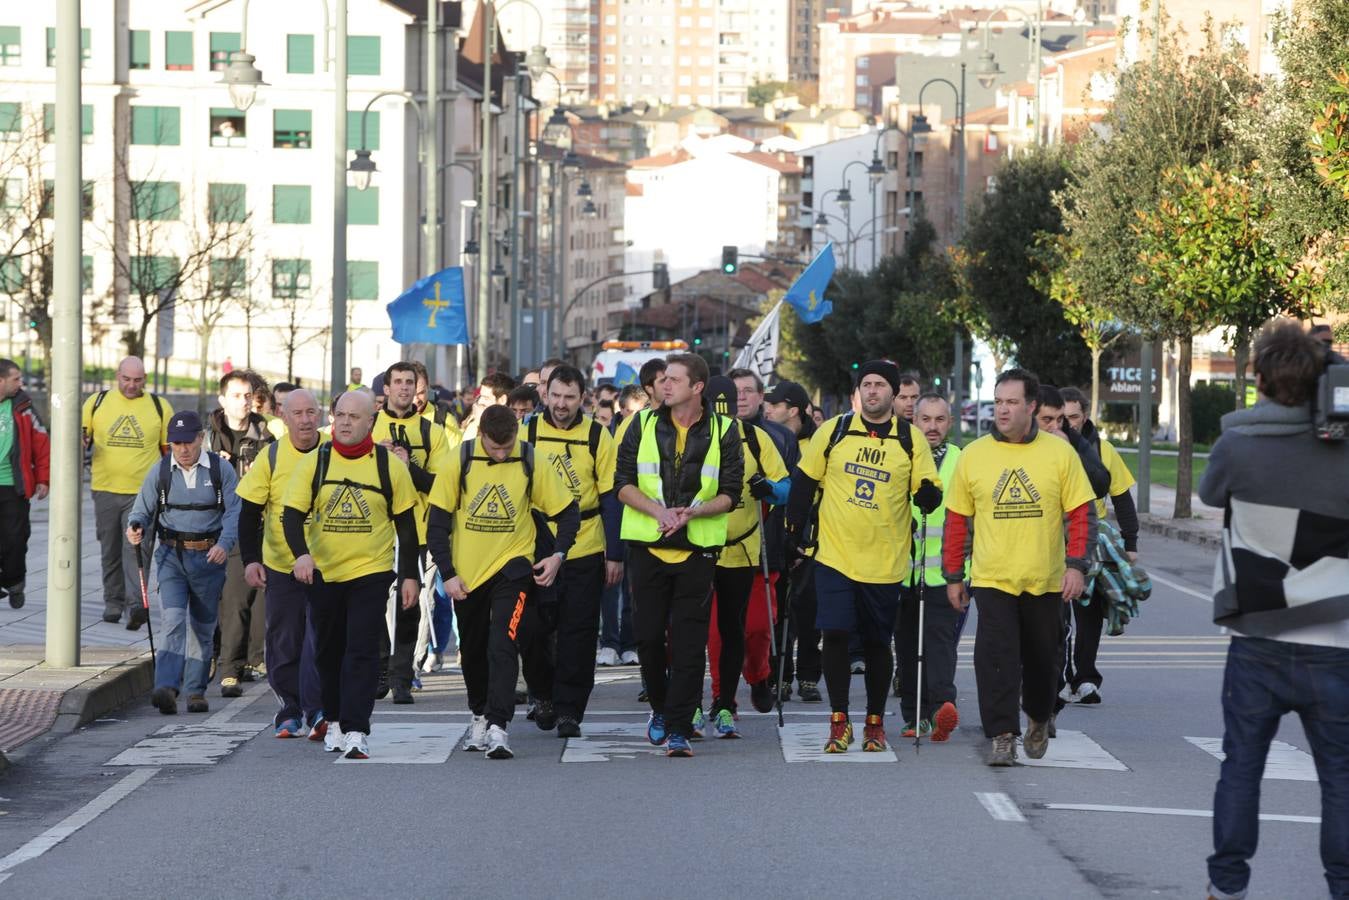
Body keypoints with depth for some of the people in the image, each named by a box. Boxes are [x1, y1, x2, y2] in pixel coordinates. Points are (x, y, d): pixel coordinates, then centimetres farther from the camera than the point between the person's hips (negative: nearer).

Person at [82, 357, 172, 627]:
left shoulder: (159, 407, 4)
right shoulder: (97, 402, 6)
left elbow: (169, 448, 11)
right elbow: (82, 436, 15)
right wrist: (80, 442, -10)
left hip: (143, 491, -2)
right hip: (105, 490, 2)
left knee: (136, 548, -14)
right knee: (110, 551, 10)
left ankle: (136, 604, -21)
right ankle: (113, 602, 21)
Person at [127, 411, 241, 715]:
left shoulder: (220, 469, -1)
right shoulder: (160, 471, 3)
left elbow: (234, 511, -4)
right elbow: (142, 509, 7)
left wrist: (225, 544, -21)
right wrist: (135, 528, -16)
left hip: (208, 556, 0)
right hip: (171, 555, 0)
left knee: (203, 625, 8)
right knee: (172, 618, -16)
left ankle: (196, 691, 20)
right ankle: (166, 689, -26)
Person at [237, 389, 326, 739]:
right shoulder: (271, 457, -3)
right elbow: (249, 512, 0)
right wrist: (251, 559, -7)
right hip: (280, 565, 1)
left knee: (320, 640, -13)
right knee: (284, 644, 6)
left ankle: (316, 711, -15)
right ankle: (290, 711, 16)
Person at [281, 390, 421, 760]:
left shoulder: (390, 466, -1)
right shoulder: (312, 462, 1)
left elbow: (406, 524, 5)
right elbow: (292, 514, -4)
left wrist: (409, 576, 3)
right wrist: (301, 553, -23)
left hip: (371, 572, -2)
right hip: (323, 573, 3)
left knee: (362, 652, -12)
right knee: (328, 651, 13)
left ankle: (356, 731, -15)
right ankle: (334, 720, 30)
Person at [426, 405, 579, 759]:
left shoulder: (531, 464, -8)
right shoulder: (460, 462, -8)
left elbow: (568, 511, 2)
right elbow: (438, 522, -3)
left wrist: (558, 554, -11)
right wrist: (448, 573, -8)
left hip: (512, 566, -2)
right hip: (467, 572, 2)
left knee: (503, 642, -20)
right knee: (472, 650, 15)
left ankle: (498, 725, -22)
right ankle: (480, 715, 37)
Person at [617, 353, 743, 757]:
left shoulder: (724, 432, 1)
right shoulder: (644, 425, 4)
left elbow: (729, 494, 0)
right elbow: (623, 483, 2)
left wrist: (691, 512, -18)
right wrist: (657, 511, -15)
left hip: (698, 549, -2)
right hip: (647, 546, 2)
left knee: (689, 642, -6)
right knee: (648, 636, 5)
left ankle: (678, 729, -4)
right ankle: (660, 708, 28)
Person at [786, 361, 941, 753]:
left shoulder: (911, 440, 1)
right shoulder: (833, 432, 2)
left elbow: (928, 496, 1)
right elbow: (804, 482, 11)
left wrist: (929, 494, -21)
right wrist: (795, 530, 9)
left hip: (885, 561, 0)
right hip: (834, 555, 0)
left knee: (877, 644, 7)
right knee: (834, 634, -8)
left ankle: (875, 723, 22)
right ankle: (839, 721, 3)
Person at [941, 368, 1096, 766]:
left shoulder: (1059, 453, -1)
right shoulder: (973, 456, 1)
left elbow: (1080, 513, 1)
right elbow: (956, 519, 6)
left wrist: (1076, 565, -8)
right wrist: (953, 576, 6)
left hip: (1046, 580, 1)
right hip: (991, 579, -1)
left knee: (1042, 659, 13)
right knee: (997, 658, -12)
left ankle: (1038, 719, 37)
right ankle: (1001, 736, -9)